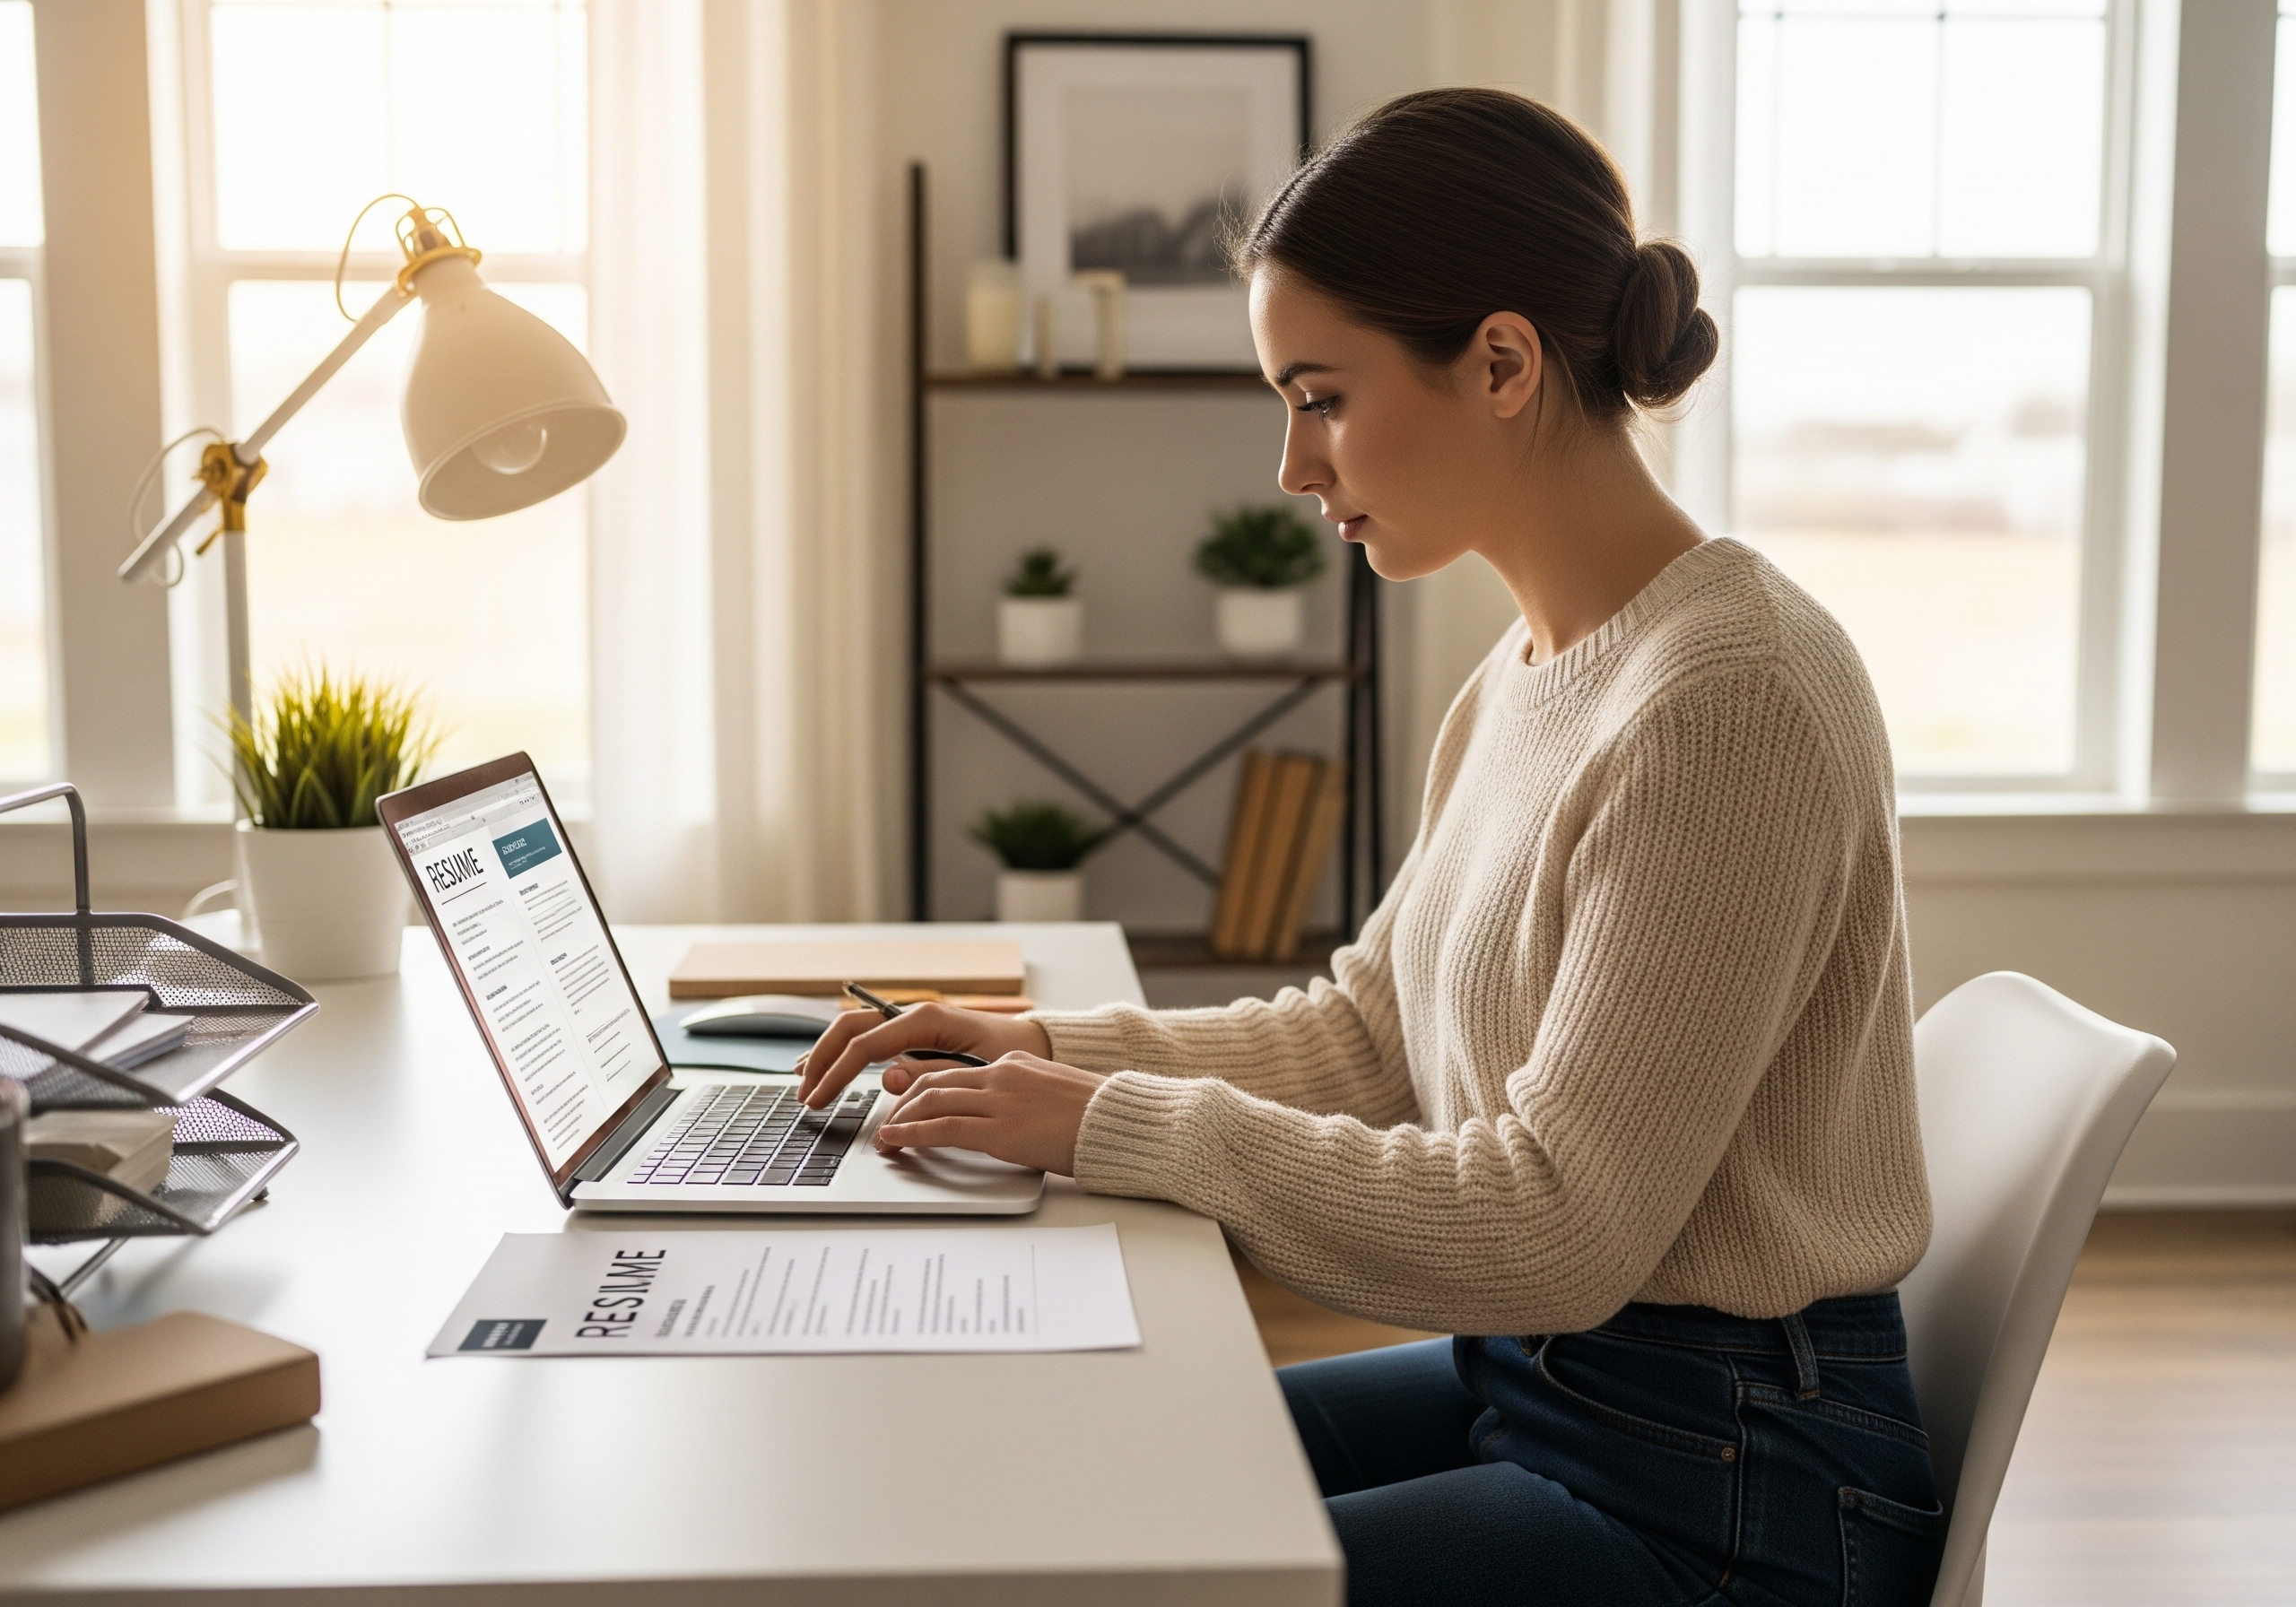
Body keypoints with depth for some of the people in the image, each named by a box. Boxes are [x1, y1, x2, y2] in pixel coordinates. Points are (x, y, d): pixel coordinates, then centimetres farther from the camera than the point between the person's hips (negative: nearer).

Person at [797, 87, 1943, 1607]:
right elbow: (1364, 1028, 14)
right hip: (1524, 1373, 9)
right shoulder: (1524, 680, 6)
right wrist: (1052, 1051, 1)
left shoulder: (1729, 697, -24)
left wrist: (1115, 1124, -19)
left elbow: (1557, 1226, -25)